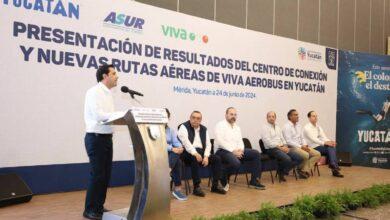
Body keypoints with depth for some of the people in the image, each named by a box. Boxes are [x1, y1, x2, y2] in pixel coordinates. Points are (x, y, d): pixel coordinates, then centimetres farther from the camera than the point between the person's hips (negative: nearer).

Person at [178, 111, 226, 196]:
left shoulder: (204, 129, 15)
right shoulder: (184, 127, -2)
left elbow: (208, 144, 9)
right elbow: (185, 142, -17)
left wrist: (206, 156, -9)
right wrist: (195, 153, -29)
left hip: (201, 152, 6)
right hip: (188, 152, -6)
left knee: (217, 159, -13)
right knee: (194, 159, -37)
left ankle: (215, 186, -7)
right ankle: (197, 187, -27)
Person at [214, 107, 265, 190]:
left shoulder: (237, 127, 20)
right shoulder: (220, 125, -3)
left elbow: (240, 141, 14)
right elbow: (220, 141, -15)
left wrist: (240, 150, -9)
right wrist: (233, 150, -20)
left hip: (237, 151, 8)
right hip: (223, 151, -7)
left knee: (256, 153, -7)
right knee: (236, 163, -36)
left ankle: (254, 181, -3)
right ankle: (224, 181, -8)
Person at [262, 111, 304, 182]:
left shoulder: (278, 128, 20)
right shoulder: (265, 128, -4)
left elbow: (282, 139, 19)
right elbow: (268, 142, -14)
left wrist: (285, 146, -2)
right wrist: (280, 147, -17)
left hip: (282, 148, 8)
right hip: (272, 149, -8)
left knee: (299, 158, -10)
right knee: (287, 159, -33)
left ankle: (283, 171, 1)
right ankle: (281, 172, -3)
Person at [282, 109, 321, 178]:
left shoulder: (299, 125, 15)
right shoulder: (287, 127, -9)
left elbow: (302, 138, 18)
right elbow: (288, 141, -17)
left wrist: (305, 145, -4)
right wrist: (301, 146, -19)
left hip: (302, 146, 8)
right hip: (292, 147, -8)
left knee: (317, 154, -8)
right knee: (306, 155, -33)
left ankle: (305, 170, -12)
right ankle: (300, 170, -7)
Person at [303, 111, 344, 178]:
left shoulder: (318, 127, 16)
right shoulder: (307, 128, -8)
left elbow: (324, 137, 7)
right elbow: (313, 139, -20)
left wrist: (330, 142, -15)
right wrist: (325, 143, -32)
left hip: (320, 146, 7)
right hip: (313, 148, -7)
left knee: (332, 147, -22)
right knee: (330, 148, -25)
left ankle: (334, 169, -27)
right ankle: (334, 166, -25)